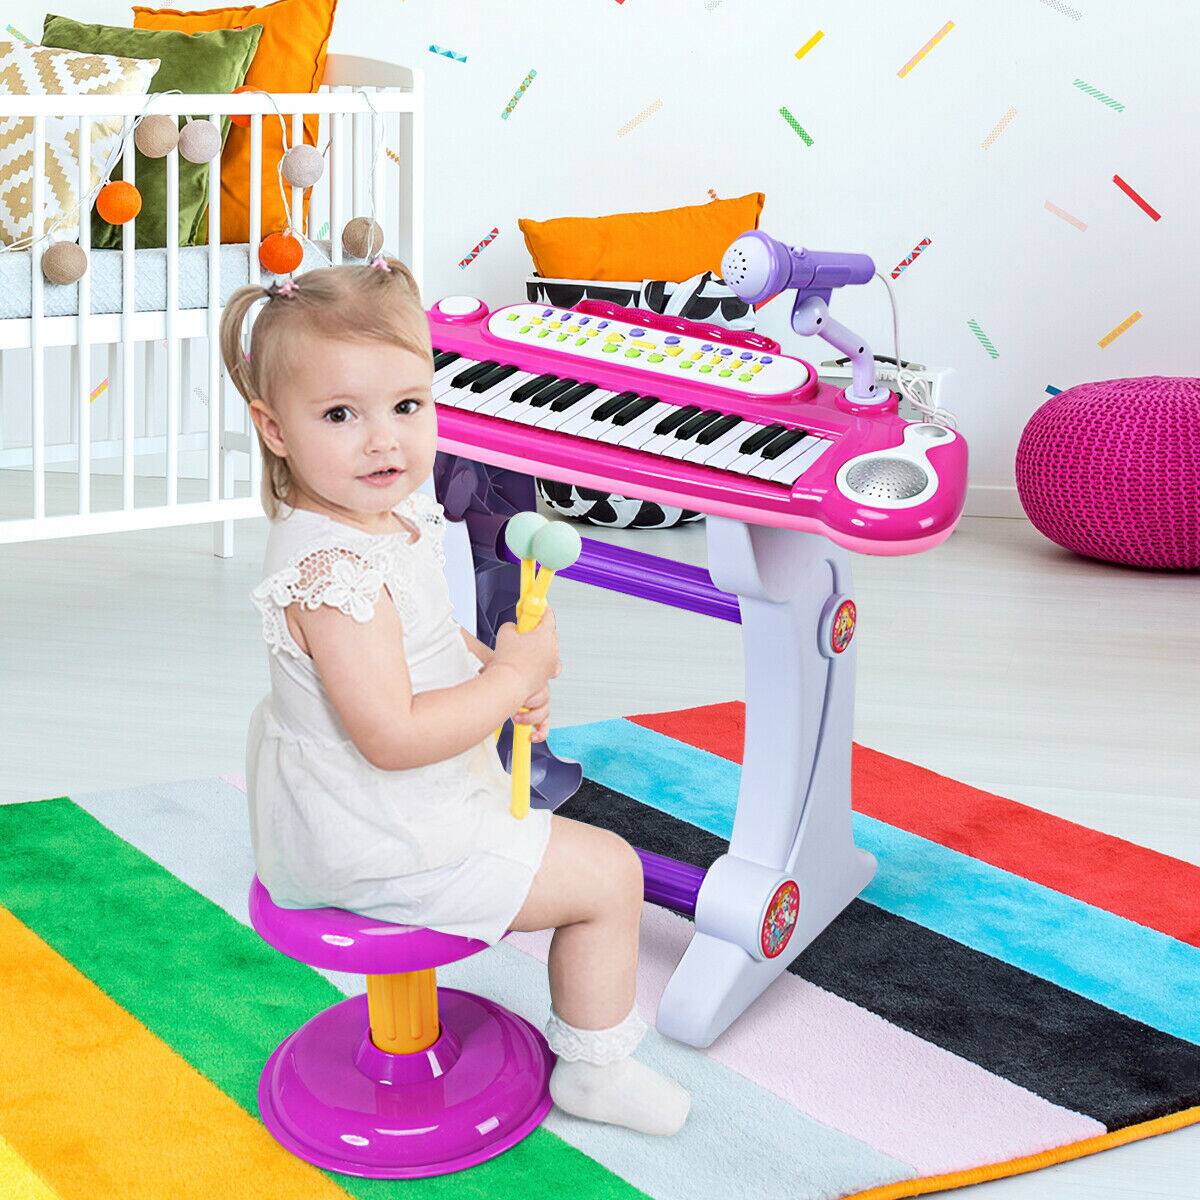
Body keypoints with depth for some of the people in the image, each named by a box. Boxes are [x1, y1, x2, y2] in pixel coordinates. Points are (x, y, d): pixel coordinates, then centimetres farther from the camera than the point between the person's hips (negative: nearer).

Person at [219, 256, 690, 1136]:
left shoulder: (392, 517, -1)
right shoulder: (333, 572, -33)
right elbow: (393, 736, -34)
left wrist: (496, 666, -2)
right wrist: (514, 675, -24)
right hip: (376, 848, -11)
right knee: (609, 872, -4)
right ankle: (596, 1070, 14)